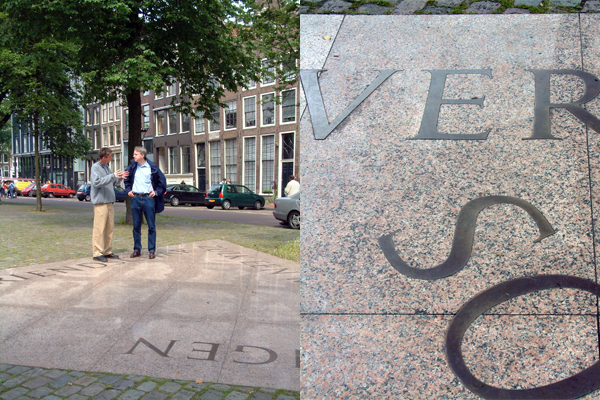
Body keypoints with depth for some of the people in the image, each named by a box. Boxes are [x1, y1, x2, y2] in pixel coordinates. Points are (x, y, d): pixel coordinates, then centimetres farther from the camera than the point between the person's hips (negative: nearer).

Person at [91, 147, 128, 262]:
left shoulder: (106, 167, 17)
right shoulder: (95, 167, -7)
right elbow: (97, 182, -21)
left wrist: (119, 177, 9)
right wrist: (113, 176, -26)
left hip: (109, 202, 8)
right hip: (100, 202, -8)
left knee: (109, 228, 11)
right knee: (99, 229, -7)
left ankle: (107, 251, 18)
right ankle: (97, 253, -2)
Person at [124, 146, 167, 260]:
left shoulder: (152, 167, -2)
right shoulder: (132, 167, 6)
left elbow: (162, 181, 6)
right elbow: (127, 180, 22)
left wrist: (156, 192, -3)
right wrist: (128, 190, 9)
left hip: (149, 198, -3)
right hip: (135, 198, 3)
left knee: (151, 226, 1)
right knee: (136, 226, 8)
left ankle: (151, 250, 8)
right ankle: (137, 249, 17)